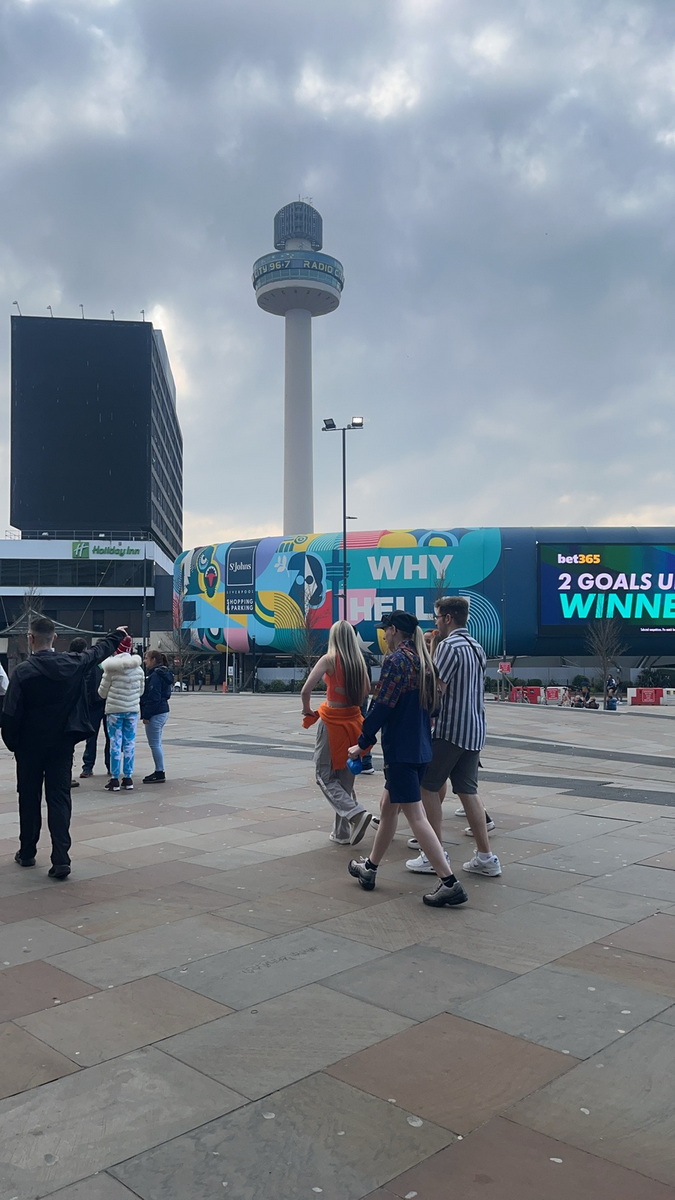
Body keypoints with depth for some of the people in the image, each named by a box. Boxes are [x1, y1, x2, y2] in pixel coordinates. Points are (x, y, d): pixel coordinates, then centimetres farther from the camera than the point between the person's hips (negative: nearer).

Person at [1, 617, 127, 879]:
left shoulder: (23, 671, -15)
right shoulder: (72, 664, -5)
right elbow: (99, 651, 14)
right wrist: (117, 634, 32)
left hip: (30, 745, -2)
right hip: (62, 743, 2)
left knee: (29, 798, 14)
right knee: (59, 798, 3)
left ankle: (27, 853, 27)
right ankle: (61, 859, -5)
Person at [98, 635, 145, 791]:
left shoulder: (111, 669, -11)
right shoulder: (138, 669, 0)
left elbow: (102, 692, -1)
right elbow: (141, 690, 11)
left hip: (114, 709, -3)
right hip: (132, 709, 3)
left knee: (115, 743, 3)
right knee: (130, 743, 8)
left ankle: (114, 779, 6)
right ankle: (128, 778, 12)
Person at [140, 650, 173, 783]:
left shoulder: (155, 676, -16)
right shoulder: (164, 674, 14)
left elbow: (153, 698, -20)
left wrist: (146, 715, -17)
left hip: (155, 714, -10)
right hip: (163, 712, 10)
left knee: (154, 744, -5)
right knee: (157, 744, 16)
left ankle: (160, 773, -2)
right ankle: (159, 772, 22)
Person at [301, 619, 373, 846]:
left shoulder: (329, 659, -12)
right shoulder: (359, 661, 3)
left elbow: (306, 690, -19)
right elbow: (365, 693, 13)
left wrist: (307, 710, -3)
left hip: (332, 722, -6)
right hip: (353, 721, 6)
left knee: (325, 776, 5)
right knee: (345, 778, 15)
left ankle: (355, 813, -16)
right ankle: (342, 833, 20)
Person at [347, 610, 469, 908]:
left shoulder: (396, 661, -14)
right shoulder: (422, 661, 13)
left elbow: (382, 707, -17)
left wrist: (363, 743, -7)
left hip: (400, 750, -9)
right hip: (421, 748, 9)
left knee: (415, 816, -7)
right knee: (388, 807, 19)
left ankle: (450, 883, -10)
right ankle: (370, 868, 31)